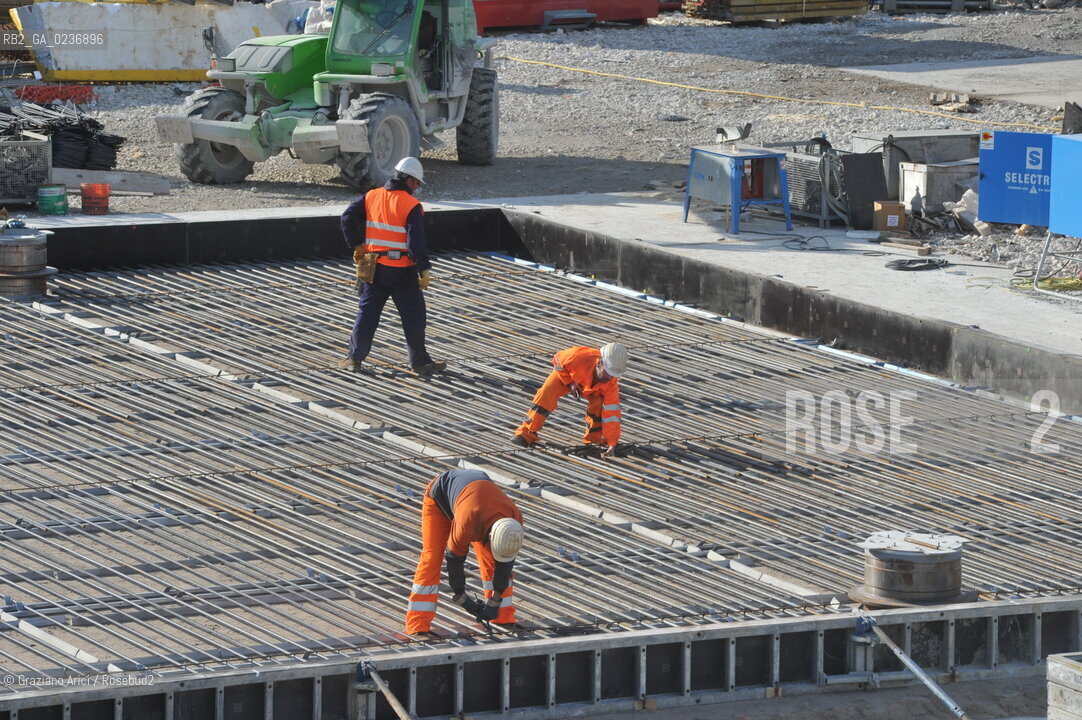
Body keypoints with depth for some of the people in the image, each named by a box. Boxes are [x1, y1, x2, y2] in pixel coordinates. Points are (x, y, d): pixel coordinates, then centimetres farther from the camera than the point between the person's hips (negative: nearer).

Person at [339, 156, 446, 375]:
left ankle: (354, 358, 14)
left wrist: (357, 245, 11)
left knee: (367, 312, 14)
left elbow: (348, 218, 0)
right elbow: (416, 241, -17)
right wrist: (424, 270, -10)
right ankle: (420, 361, 10)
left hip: (375, 266, 4)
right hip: (402, 270, -4)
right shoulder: (412, 206, -13)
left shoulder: (371, 197, 3)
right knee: (414, 315, 6)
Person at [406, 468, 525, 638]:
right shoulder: (467, 522, -45)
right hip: (440, 499, -5)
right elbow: (454, 559, -29)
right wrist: (463, 600, -19)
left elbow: (506, 560, -17)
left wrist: (495, 602, -15)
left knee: (491, 560, -5)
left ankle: (504, 618, 5)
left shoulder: (515, 518, -30)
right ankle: (418, 626, -17)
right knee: (431, 558, -16)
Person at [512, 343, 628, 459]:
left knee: (598, 403, -27)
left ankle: (594, 438, -5)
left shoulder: (611, 381, -37)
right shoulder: (578, 357, -44)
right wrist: (569, 383, -27)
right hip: (566, 375, -1)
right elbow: (557, 359, -20)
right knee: (546, 394, -23)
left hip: (591, 386, 1)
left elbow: (612, 413, -36)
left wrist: (612, 444, -39)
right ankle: (527, 433, -11)